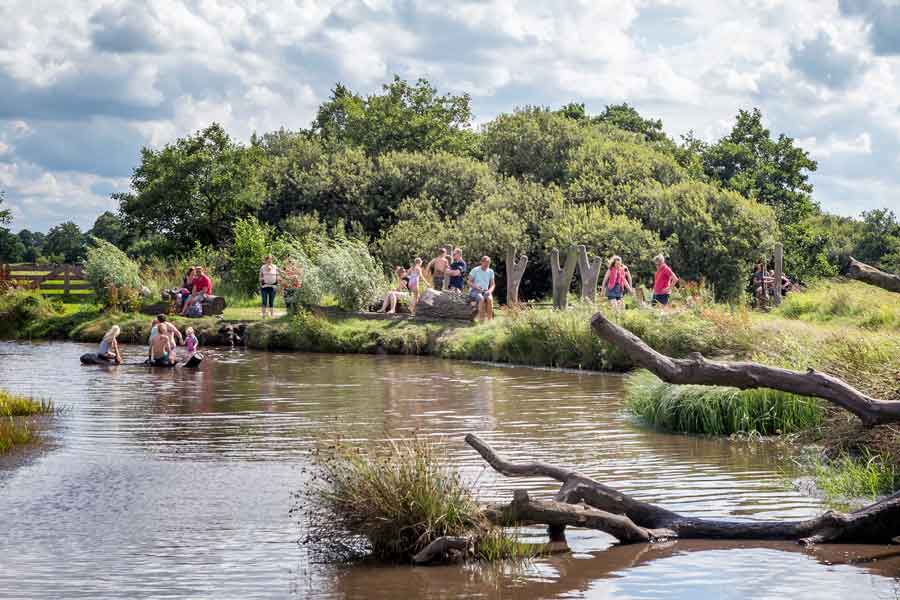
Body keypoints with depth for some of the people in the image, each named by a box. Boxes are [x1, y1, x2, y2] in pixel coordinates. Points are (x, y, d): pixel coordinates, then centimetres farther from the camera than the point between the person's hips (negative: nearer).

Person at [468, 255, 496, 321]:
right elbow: (469, 282, -2)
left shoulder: (490, 271, 10)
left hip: (485, 291, 3)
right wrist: (476, 287, -21)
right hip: (474, 291, -3)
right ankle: (481, 319, -40)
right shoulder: (475, 270, -2)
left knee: (490, 298, -32)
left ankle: (489, 319, -35)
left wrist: (490, 290, -10)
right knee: (481, 298, -37)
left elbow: (492, 284, 12)